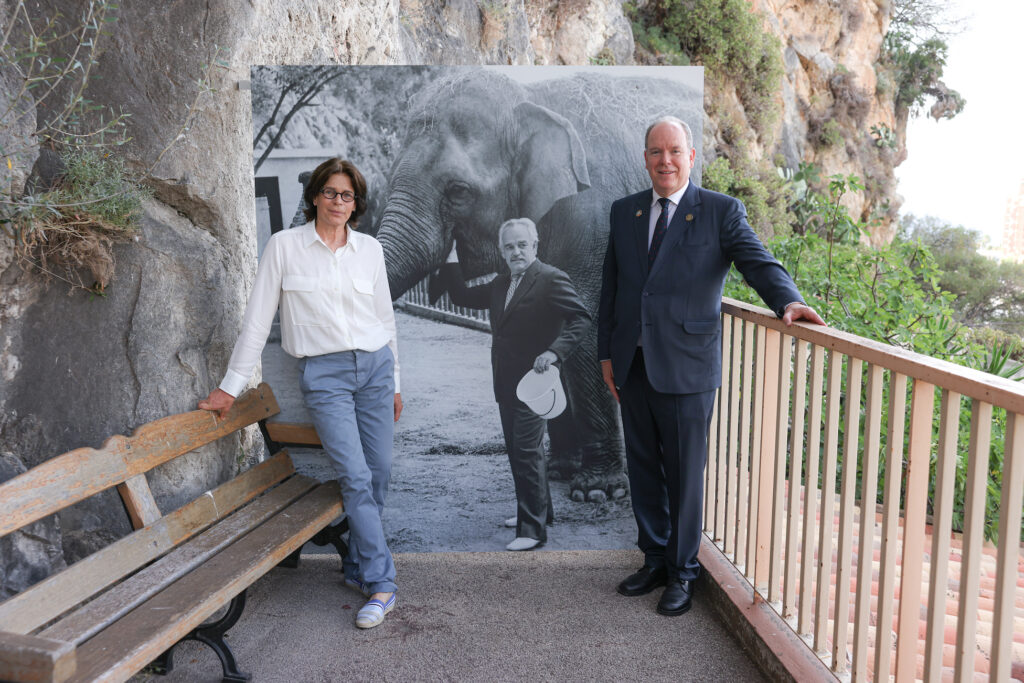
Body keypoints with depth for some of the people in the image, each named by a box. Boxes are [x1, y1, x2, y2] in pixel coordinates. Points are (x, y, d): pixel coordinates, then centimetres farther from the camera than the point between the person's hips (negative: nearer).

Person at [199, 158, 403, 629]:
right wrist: (231, 384, -1)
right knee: (355, 476, -11)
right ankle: (381, 583, -2)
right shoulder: (284, 246, 0)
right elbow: (257, 318, 1)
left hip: (374, 366, 4)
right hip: (323, 374, -3)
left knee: (378, 473, 5)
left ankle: (357, 568, 24)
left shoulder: (370, 249, 8)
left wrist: (394, 382, 14)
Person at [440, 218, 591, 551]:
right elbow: (462, 297, 19)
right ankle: (539, 510, 34)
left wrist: (554, 352, -28)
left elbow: (581, 318, -17)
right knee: (517, 452, 17)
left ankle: (533, 530, 2)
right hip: (506, 384, 8)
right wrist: (451, 260, 9)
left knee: (527, 453, -7)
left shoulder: (551, 279, -10)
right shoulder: (501, 284, 14)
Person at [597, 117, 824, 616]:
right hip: (632, 365, 5)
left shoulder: (721, 212, -1)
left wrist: (787, 300, -33)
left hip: (685, 368, -4)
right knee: (643, 470, 15)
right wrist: (606, 354, 11)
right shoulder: (624, 212, 11)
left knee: (685, 474, 5)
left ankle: (682, 572, 23)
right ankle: (654, 560, 32)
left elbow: (757, 261, -11)